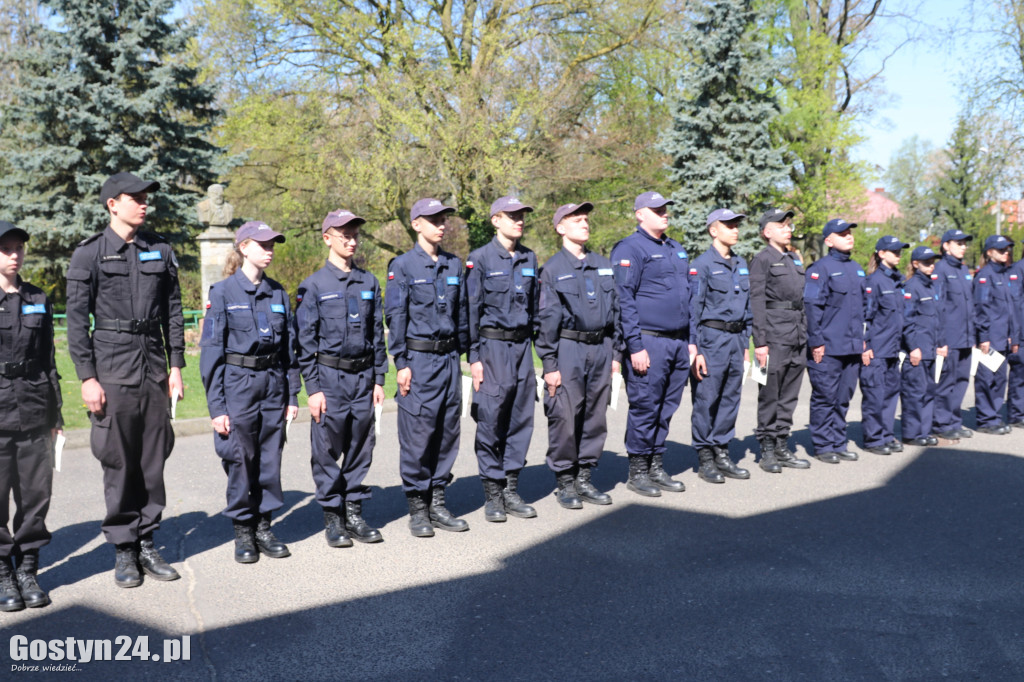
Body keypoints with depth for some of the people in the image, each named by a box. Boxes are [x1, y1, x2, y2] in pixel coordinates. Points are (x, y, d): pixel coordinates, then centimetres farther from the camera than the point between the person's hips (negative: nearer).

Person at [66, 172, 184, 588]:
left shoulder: (160, 251, 10)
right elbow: (76, 319, -4)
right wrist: (87, 377, -9)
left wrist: (176, 365, 7)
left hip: (154, 367, 4)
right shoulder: (89, 254, -1)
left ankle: (147, 543, 18)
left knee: (154, 460, 6)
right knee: (118, 463, 1)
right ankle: (123, 550, 13)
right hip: (112, 369, -4)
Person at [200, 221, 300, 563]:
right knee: (240, 460, 2)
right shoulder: (223, 292, -5)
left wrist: (292, 395, 9)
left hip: (273, 382, 4)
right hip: (238, 383, -4)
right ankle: (242, 531, 17)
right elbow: (211, 351, -6)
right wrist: (216, 406, -10)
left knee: (270, 460, 8)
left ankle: (264, 527, 22)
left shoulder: (278, 293, 8)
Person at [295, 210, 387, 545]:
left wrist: (379, 379, 8)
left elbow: (377, 333, 13)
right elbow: (305, 341, -3)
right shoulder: (314, 285, -2)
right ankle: (332, 517, 13)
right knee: (328, 450, 1)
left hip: (363, 376, 4)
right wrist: (313, 388, -8)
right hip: (330, 377, -4)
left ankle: (354, 512, 19)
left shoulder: (369, 282, 10)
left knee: (361, 446, 8)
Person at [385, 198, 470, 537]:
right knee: (417, 432, -3)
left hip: (449, 357, 5)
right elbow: (395, 317, -5)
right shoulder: (402, 265, -3)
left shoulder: (454, 265, 13)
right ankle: (417, 508, 9)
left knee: (448, 430, 8)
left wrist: (465, 353, 13)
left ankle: (437, 502, 19)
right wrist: (401, 364, -10)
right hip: (419, 358, -5)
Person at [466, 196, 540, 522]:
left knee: (521, 419, 6)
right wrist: (474, 357, -9)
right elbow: (472, 310, -5)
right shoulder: (480, 259, -4)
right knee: (490, 422, -2)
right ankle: (493, 494, 10)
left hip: (522, 345, 5)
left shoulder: (529, 258, 12)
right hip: (493, 345, -5)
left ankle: (512, 490, 17)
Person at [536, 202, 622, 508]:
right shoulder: (553, 268, -2)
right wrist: (549, 364, -8)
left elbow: (616, 309, 17)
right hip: (569, 348, -5)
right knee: (565, 417, -3)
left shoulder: (604, 265, 13)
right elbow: (547, 318, -4)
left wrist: (615, 352, 12)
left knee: (595, 416, 8)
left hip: (601, 347, 5)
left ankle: (584, 478, 20)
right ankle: (565, 482, 10)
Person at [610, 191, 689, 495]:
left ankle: (657, 467, 23)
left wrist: (690, 341, 17)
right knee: (644, 408, -2)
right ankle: (637, 472, 10)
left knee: (666, 408, 12)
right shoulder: (629, 249, -8)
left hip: (678, 342, 8)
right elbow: (624, 300, -13)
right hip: (649, 343, -8)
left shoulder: (677, 249, 18)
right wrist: (635, 346, -18)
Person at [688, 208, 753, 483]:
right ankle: (705, 458, 7)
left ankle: (721, 453, 18)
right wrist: (694, 349, -13)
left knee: (731, 398, 9)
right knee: (706, 399, -2)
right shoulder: (702, 264, -7)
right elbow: (693, 308, -9)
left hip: (736, 338, 7)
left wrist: (746, 343, 15)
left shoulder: (741, 264, 15)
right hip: (712, 337, -7)